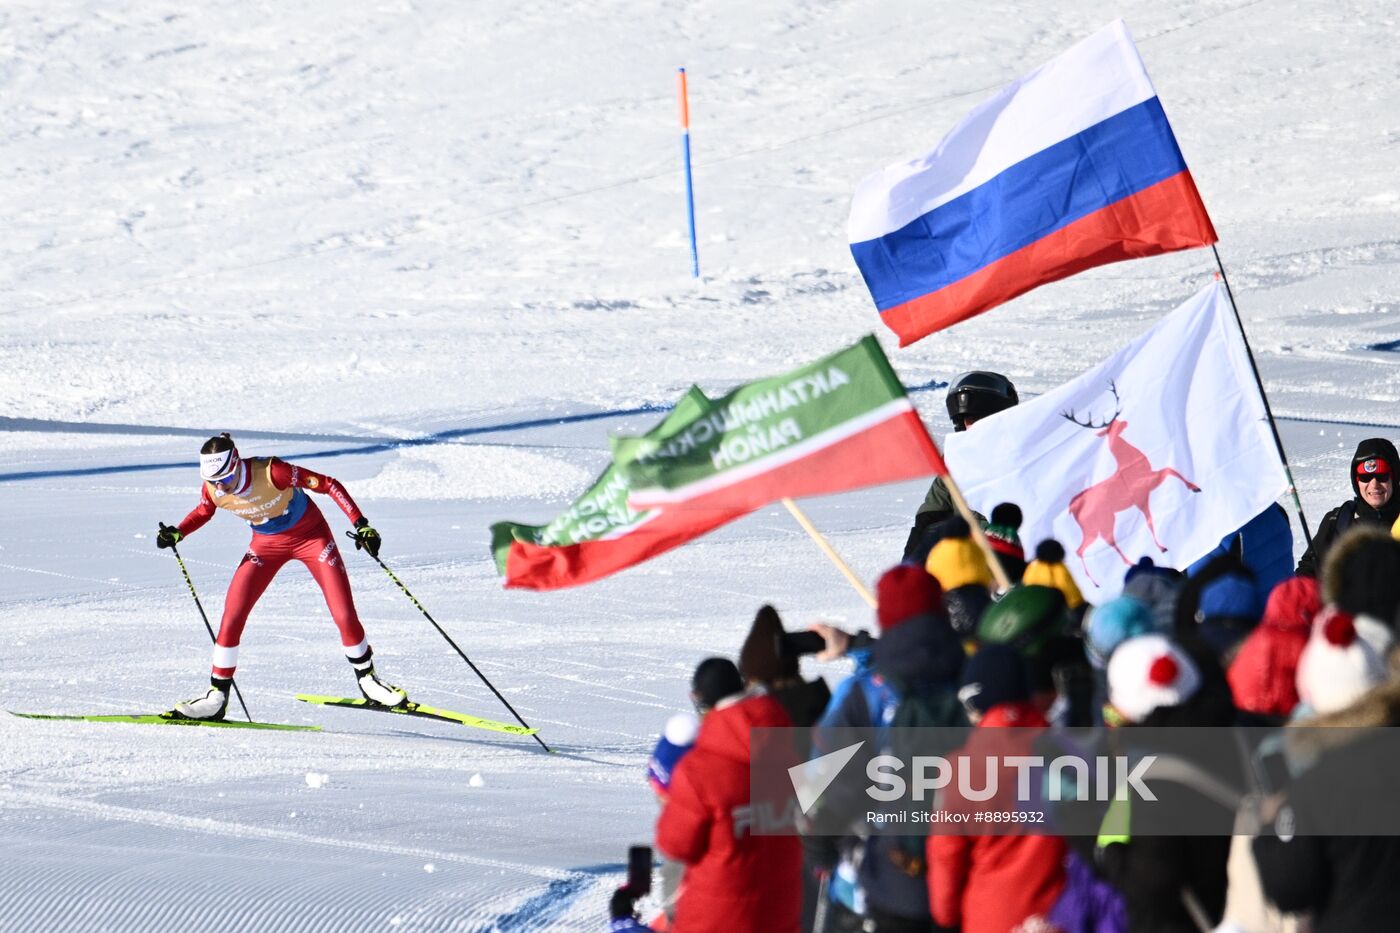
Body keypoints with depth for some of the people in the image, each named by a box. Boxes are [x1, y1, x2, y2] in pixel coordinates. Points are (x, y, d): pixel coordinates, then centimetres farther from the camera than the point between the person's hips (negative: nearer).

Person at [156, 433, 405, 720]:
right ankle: (217, 697, 2)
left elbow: (328, 485, -25)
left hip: (310, 534, -3)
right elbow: (203, 512, 5)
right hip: (267, 544, 3)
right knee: (231, 617, -9)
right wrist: (177, 533, -14)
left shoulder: (271, 472, -34)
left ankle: (367, 679, 19)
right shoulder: (213, 489, -20)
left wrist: (361, 524, -31)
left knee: (345, 615, -6)